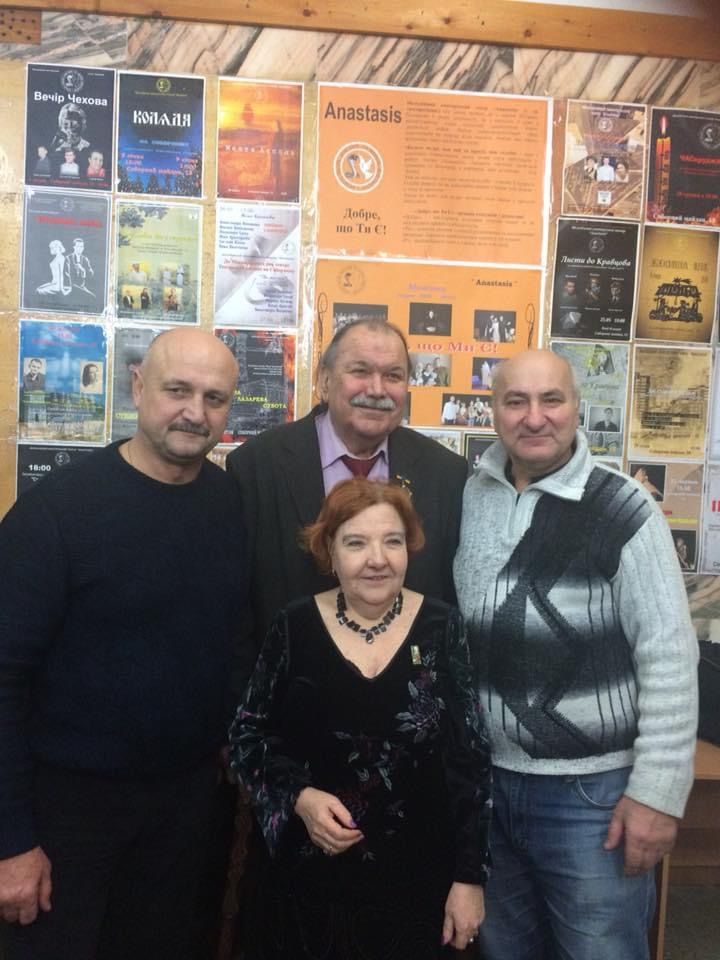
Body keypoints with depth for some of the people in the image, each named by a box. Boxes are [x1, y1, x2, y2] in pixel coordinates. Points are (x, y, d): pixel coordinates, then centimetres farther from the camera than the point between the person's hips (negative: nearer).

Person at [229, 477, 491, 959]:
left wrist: (470, 875, -4)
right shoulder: (295, 627, -8)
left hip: (416, 880, 0)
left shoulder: (441, 627, -8)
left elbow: (471, 758, -4)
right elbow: (248, 735, 2)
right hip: (310, 877, 1)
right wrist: (297, 796, -14)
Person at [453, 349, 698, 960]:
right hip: (486, 779, 4)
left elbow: (670, 658, -12)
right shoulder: (469, 498, 0)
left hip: (593, 790, -4)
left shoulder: (622, 509, -11)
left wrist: (658, 790, -14)